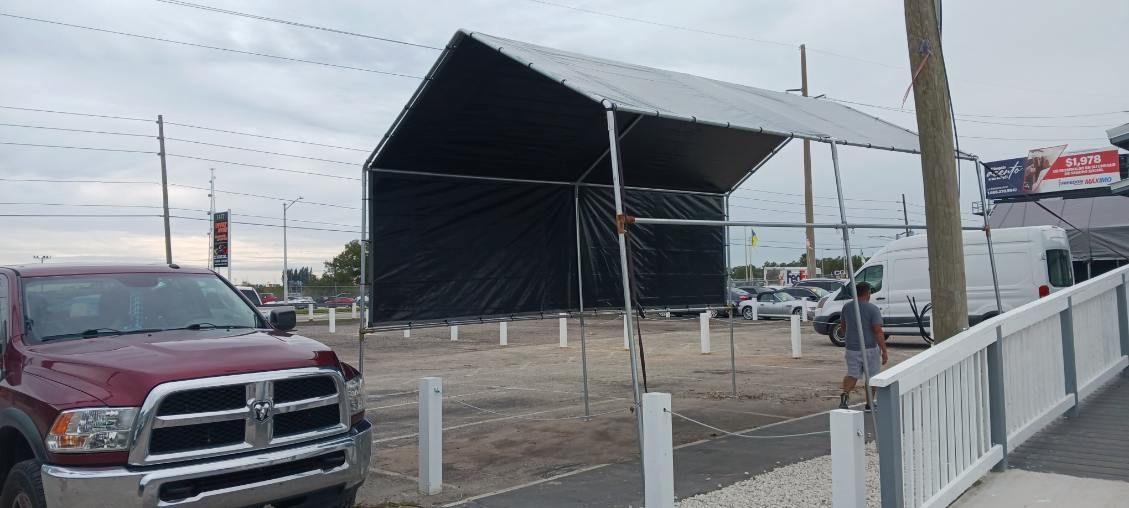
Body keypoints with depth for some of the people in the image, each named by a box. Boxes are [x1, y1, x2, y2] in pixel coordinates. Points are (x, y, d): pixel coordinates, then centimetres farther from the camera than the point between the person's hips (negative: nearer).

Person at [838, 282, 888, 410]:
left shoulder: (846, 307, 3)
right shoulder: (873, 309, -14)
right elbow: (878, 331, -18)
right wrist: (884, 351, -15)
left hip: (852, 348, 4)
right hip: (870, 348, -4)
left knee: (852, 375, 12)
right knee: (871, 376, 13)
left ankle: (845, 393, -15)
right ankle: (869, 404, 20)